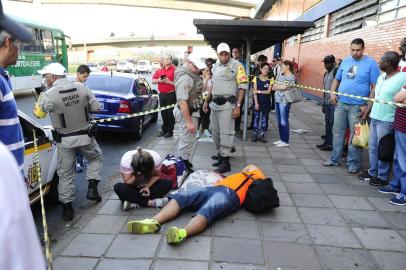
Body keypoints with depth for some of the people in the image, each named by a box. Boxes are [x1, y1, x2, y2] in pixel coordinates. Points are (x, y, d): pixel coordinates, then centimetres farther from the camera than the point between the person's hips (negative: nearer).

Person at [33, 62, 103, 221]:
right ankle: (92, 188, 17)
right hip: (85, 136, 2)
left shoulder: (49, 95, -13)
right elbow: (96, 108, 1)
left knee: (65, 174, 11)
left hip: (65, 140, -1)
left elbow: (38, 113, 4)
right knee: (96, 158, 28)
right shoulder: (82, 88, -6)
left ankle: (67, 208, 18)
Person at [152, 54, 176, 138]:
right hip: (161, 94, 6)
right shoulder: (159, 70, 13)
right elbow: (153, 81, 15)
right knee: (163, 113, 13)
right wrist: (158, 80, -4)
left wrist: (168, 81, -20)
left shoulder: (174, 70, -6)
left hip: (171, 94, -6)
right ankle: (164, 129, 25)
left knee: (170, 113, -1)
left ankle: (170, 131, 8)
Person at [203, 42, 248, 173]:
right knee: (215, 132, 13)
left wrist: (238, 106, -17)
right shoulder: (215, 66, 14)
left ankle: (225, 162, -1)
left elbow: (242, 87, -11)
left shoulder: (236, 65, -7)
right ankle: (221, 153, 30)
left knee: (225, 132, -6)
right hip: (214, 103, 7)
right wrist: (207, 101, 19)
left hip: (227, 104, -7)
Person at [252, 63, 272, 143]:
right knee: (256, 117, 2)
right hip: (257, 101, -1)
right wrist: (256, 102, -11)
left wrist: (258, 91, -13)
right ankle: (255, 134, 9)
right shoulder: (256, 78, -1)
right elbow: (254, 92, -5)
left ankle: (262, 134, 13)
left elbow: (269, 91, -6)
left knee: (264, 118, 6)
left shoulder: (270, 80, 1)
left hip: (266, 101, 1)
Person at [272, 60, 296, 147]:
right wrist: (280, 86, -7)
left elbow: (283, 87, -19)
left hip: (284, 101, -8)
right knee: (279, 121, 11)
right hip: (277, 100, 8)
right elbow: (273, 87, 10)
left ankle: (285, 141, 7)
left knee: (284, 121, -3)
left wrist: (276, 85, -1)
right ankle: (281, 139, 22)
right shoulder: (281, 75, 15)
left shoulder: (291, 77, -8)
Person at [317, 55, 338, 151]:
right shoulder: (326, 73, 19)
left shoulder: (336, 71, -10)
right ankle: (327, 142, 22)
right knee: (327, 123, 13)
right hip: (327, 102, 9)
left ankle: (331, 144, 2)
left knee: (332, 123, -4)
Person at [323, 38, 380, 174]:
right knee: (337, 131, 11)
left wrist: (368, 107, -13)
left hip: (357, 106, -4)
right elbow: (336, 80, 18)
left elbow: (375, 87, -7)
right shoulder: (345, 61, 9)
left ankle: (353, 163, 15)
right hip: (340, 103, 5)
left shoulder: (371, 63, -5)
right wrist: (332, 93, 0)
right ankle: (335, 159, 23)